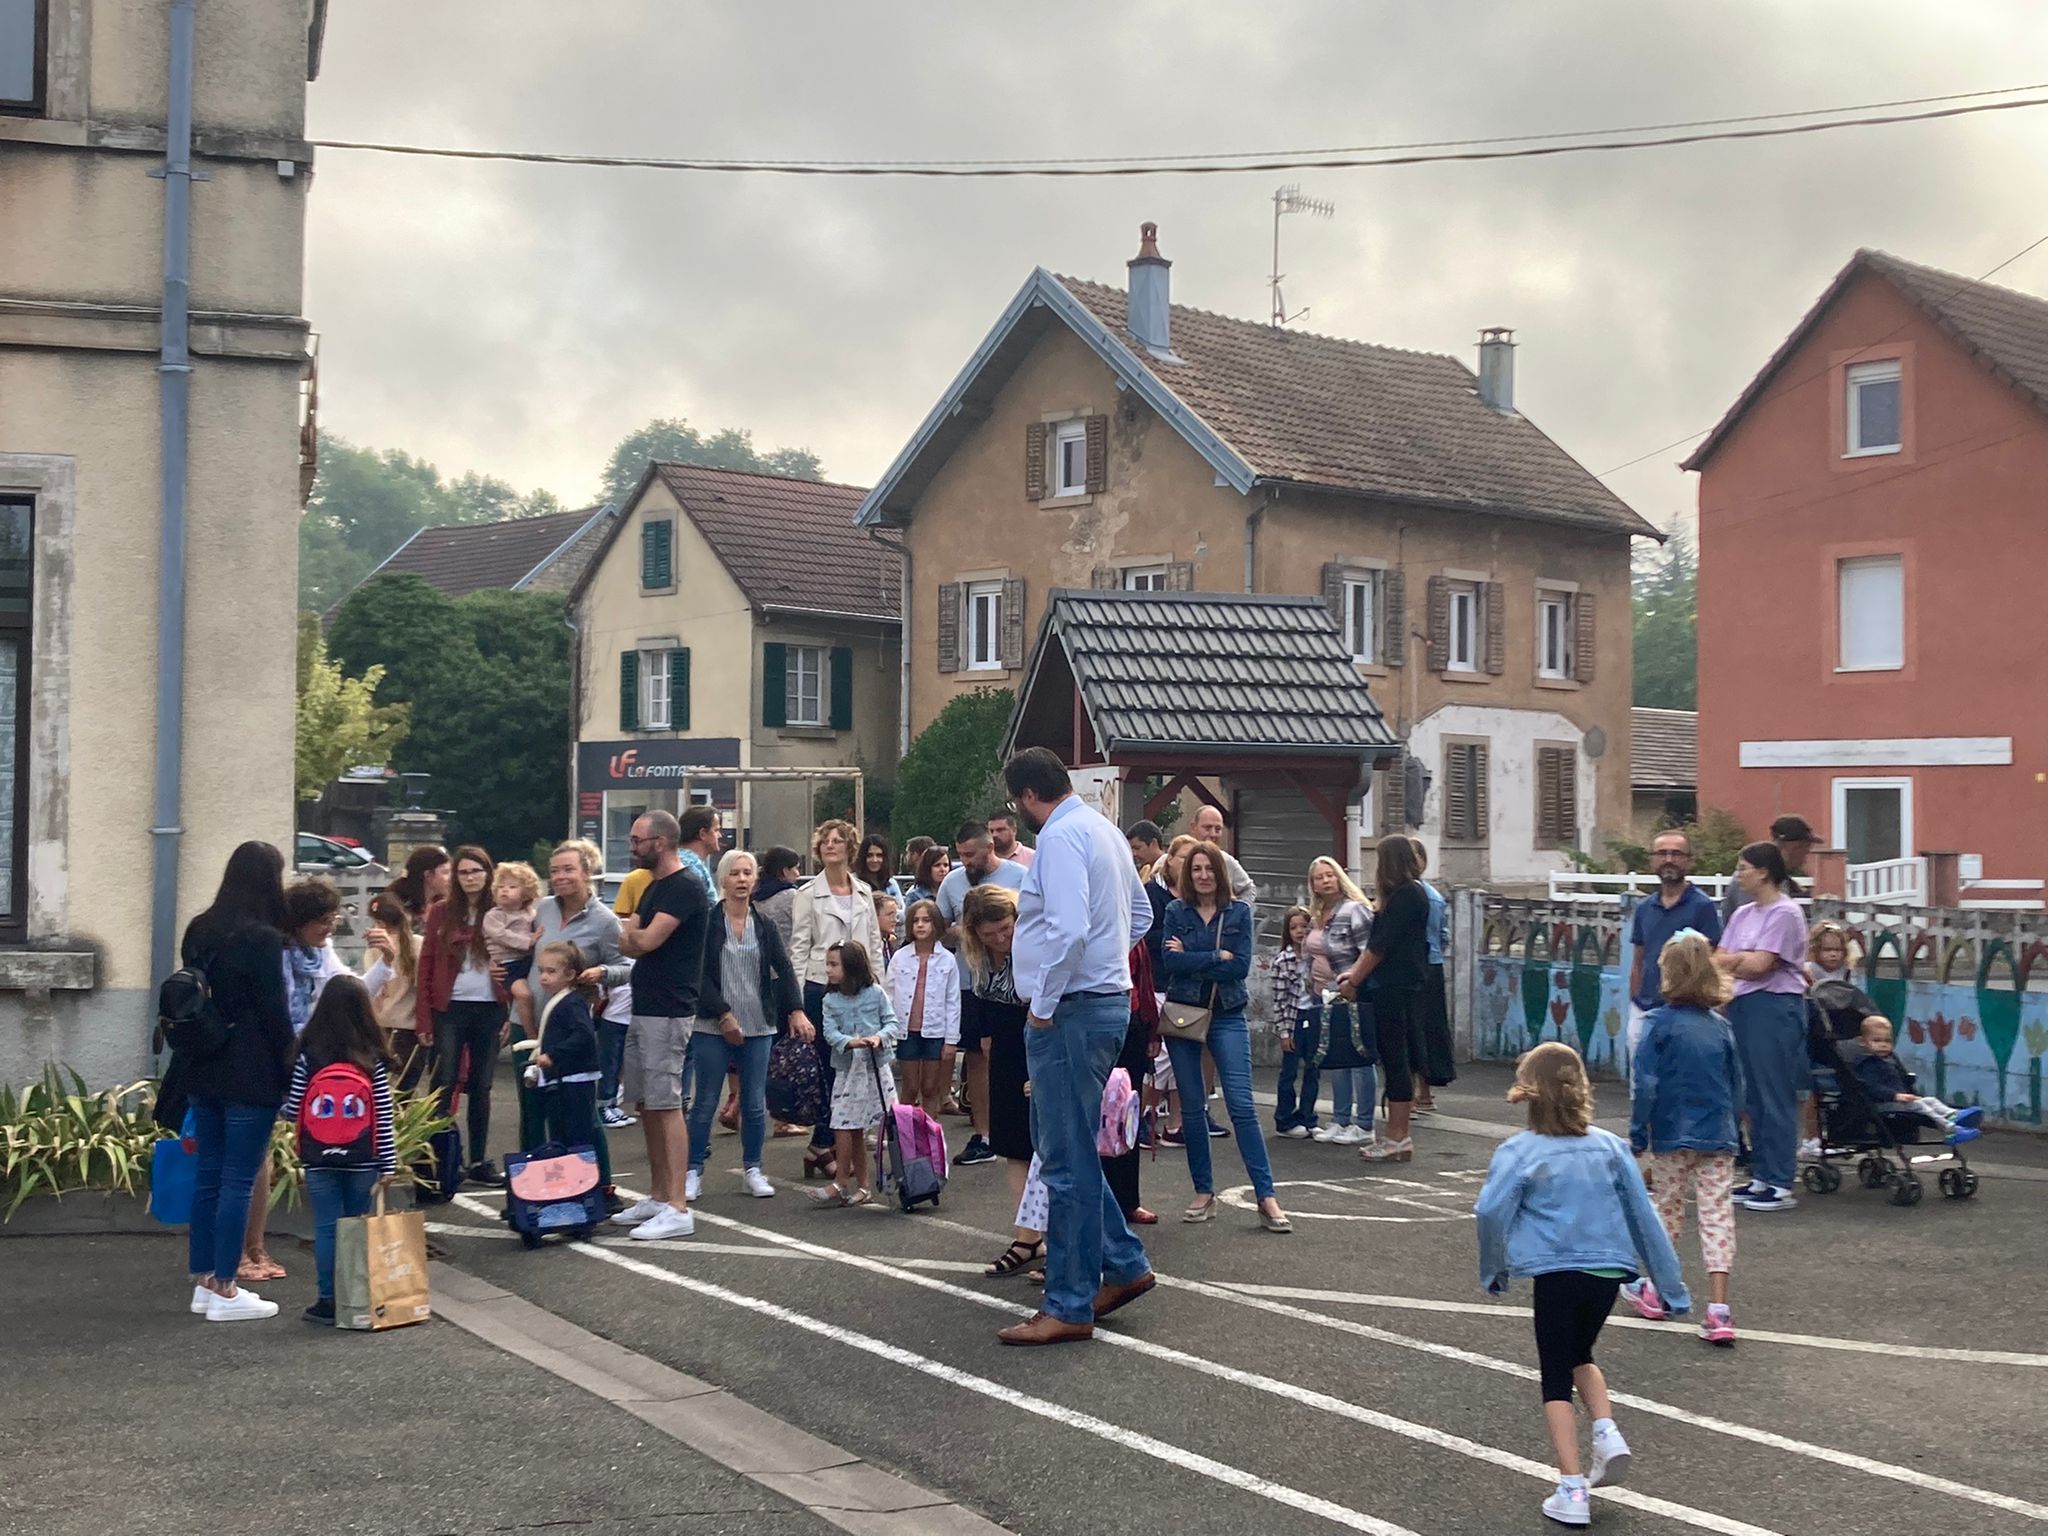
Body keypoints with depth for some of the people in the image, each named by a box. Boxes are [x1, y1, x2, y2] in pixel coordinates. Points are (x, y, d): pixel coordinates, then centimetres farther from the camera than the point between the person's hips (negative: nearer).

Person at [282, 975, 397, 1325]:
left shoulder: (307, 1053, -6)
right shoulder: (373, 1059, -5)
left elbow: (293, 1109, -2)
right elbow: (385, 1116, -3)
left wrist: (280, 1111, 22)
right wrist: (389, 1163, 3)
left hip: (319, 1159, 0)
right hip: (362, 1160, 1)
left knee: (326, 1228, 6)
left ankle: (328, 1300, 7)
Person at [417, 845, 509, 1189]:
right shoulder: (441, 912, 3)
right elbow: (426, 966, 1)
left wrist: (511, 1015, -3)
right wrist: (424, 1019, -4)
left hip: (489, 1011, 1)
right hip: (449, 1009, -1)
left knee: (481, 1087, 8)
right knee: (443, 1086, -2)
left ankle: (479, 1161, 14)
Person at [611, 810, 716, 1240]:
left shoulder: (685, 887, -13)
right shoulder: (654, 887, 19)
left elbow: (645, 941, -19)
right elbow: (633, 943, 17)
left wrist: (621, 934, -2)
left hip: (667, 1011, -10)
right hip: (645, 1007, 10)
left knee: (665, 1105, -11)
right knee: (645, 1103, 12)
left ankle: (678, 1209, -10)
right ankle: (657, 1197, 20)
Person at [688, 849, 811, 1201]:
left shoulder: (764, 926, 9)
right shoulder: (707, 923, -3)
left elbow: (784, 969, 1)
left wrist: (796, 1010, -13)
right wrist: (724, 1015, -13)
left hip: (758, 1027, 3)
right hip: (712, 1027, -3)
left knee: (755, 1103, 6)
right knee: (705, 1102, 1)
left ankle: (752, 1169, 18)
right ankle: (694, 1170, 11)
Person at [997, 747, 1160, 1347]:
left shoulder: (1061, 836, -16)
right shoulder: (1103, 829, 16)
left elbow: (1067, 929, -27)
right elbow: (1140, 914, 26)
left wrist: (1043, 1005, -18)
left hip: (1071, 1010, -10)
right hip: (1108, 998, 10)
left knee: (1067, 1162, -3)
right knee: (1067, 1148, 19)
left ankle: (1069, 1308, 3)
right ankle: (1123, 1265, 23)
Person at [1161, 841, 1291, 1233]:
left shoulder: (1239, 913, 3)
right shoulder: (1175, 913, 2)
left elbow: (1242, 966, -9)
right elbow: (1171, 962, -12)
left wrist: (1191, 959, -11)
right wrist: (1218, 957, -12)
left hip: (1227, 1016, -1)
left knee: (1242, 1105, -9)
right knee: (1191, 1108, 7)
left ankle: (1266, 1198, -9)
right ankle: (1204, 1193, 17)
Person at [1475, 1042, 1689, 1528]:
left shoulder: (1518, 1151, -5)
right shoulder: (1609, 1146, 6)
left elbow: (1492, 1212, -15)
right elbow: (1643, 1214, 8)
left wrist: (1493, 1271, 2)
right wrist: (1670, 1284, 14)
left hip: (1557, 1273, -4)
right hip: (1608, 1270, 4)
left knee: (1556, 1380, 10)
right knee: (1579, 1356, 29)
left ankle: (1572, 1491, 4)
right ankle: (1607, 1433, 7)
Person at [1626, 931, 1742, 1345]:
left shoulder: (1660, 1023, -10)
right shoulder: (1721, 1026, 3)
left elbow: (1644, 1084, -13)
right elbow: (1733, 1083, 12)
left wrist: (1638, 1135, -4)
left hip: (1672, 1136, -2)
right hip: (1717, 1136, 2)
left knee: (1668, 1209, 15)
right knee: (1717, 1215, 0)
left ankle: (1654, 1290, 31)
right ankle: (1718, 1309, -6)